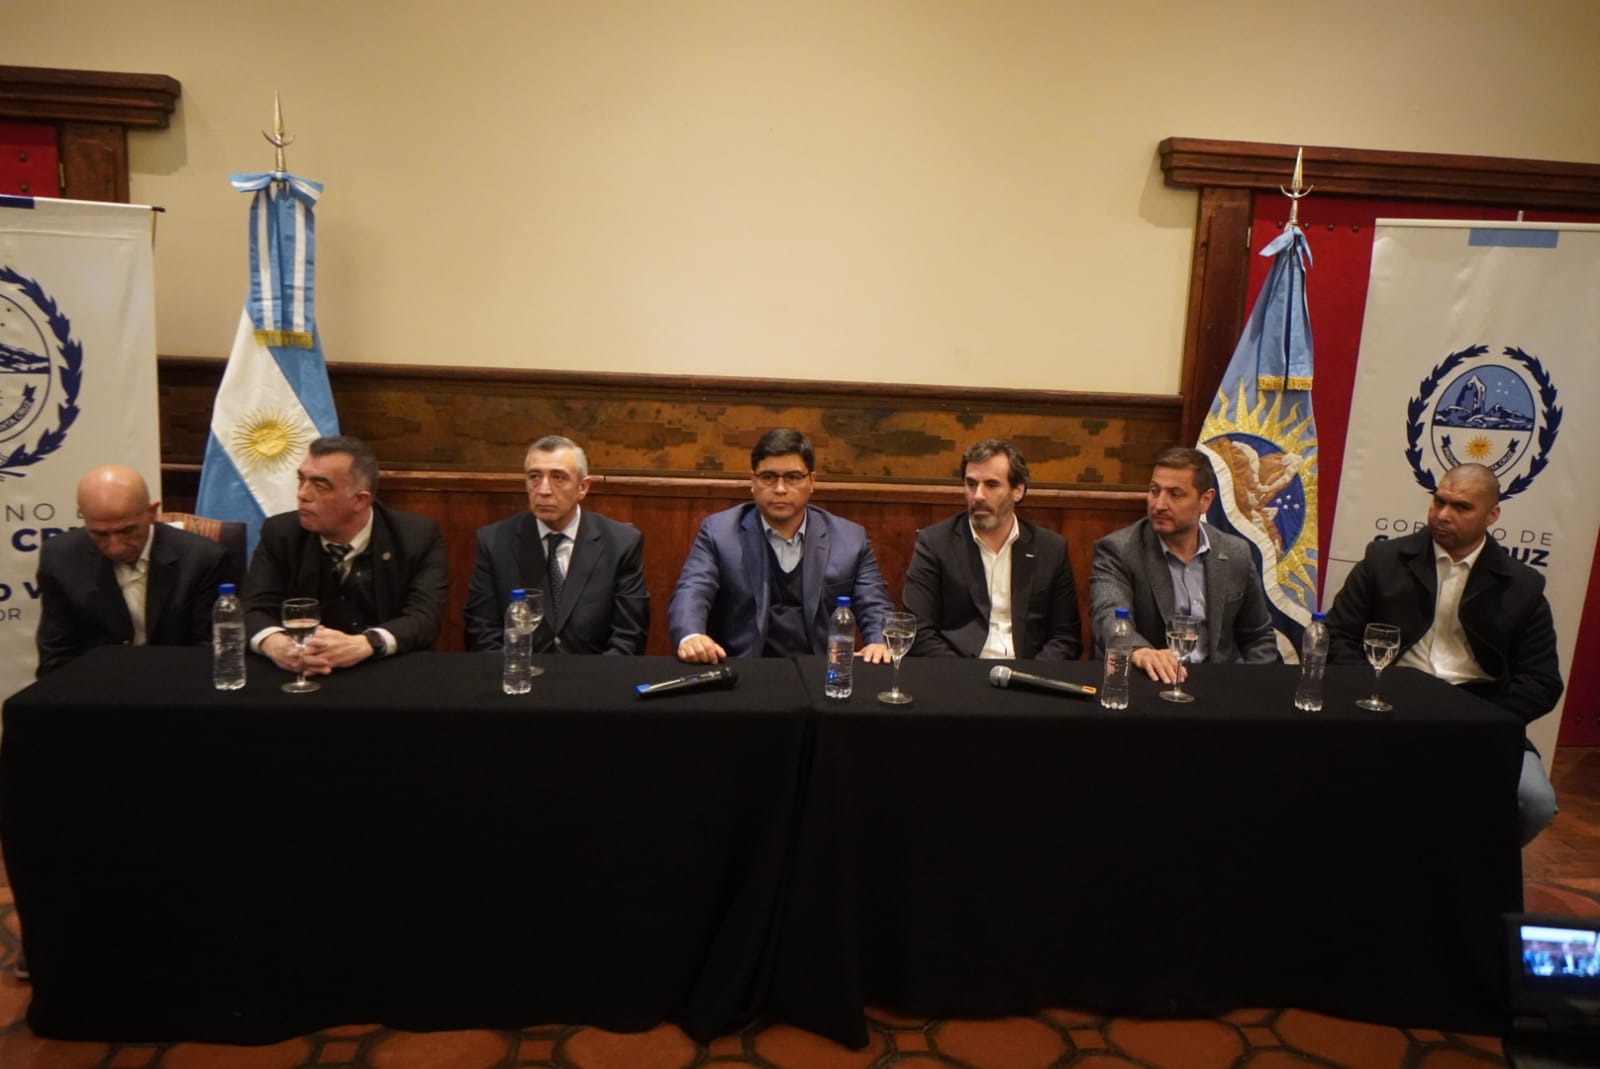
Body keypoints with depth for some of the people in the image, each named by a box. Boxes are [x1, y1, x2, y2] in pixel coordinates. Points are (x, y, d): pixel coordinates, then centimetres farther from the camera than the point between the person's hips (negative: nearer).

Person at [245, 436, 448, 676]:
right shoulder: (280, 534, 1)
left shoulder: (418, 537, -7)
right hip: (303, 675, 2)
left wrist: (363, 645, -34)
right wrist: (276, 645, -29)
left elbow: (425, 617, -16)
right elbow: (257, 610, -6)